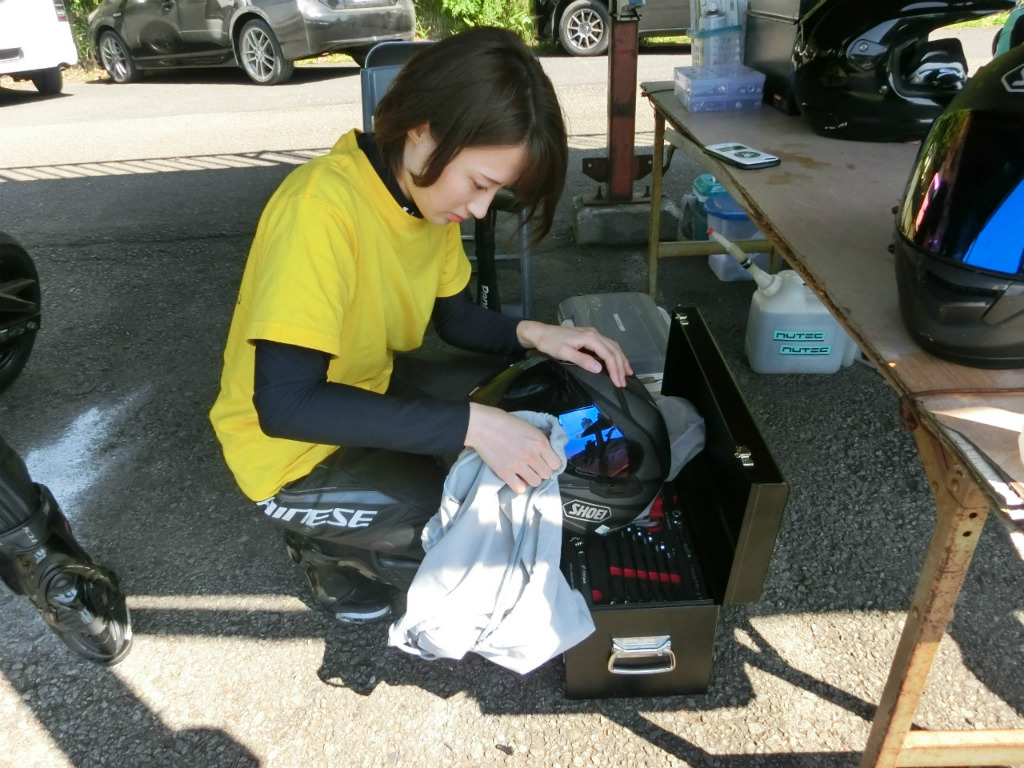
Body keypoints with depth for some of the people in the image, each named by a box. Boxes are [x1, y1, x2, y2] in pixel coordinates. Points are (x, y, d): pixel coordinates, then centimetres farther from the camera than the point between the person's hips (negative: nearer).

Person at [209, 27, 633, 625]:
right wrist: (472, 424, -38)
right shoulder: (323, 207, -31)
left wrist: (536, 335, -14)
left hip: (373, 391, 8)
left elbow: (457, 319, 5)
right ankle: (328, 546, 10)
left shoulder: (429, 188, -6)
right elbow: (285, 404, -35)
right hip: (296, 452, -8)